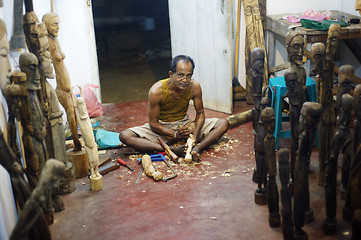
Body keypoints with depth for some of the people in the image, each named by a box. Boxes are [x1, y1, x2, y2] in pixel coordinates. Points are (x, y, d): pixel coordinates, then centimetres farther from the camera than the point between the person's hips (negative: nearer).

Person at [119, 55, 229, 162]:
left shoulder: (194, 87, -18)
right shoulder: (156, 91, -25)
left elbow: (200, 113, -4)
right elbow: (153, 123, -18)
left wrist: (195, 132, -24)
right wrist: (175, 135, -32)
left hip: (185, 124, 2)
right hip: (161, 127, -2)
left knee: (223, 123, -14)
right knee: (124, 136, -28)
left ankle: (197, 148, -36)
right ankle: (173, 149, -36)